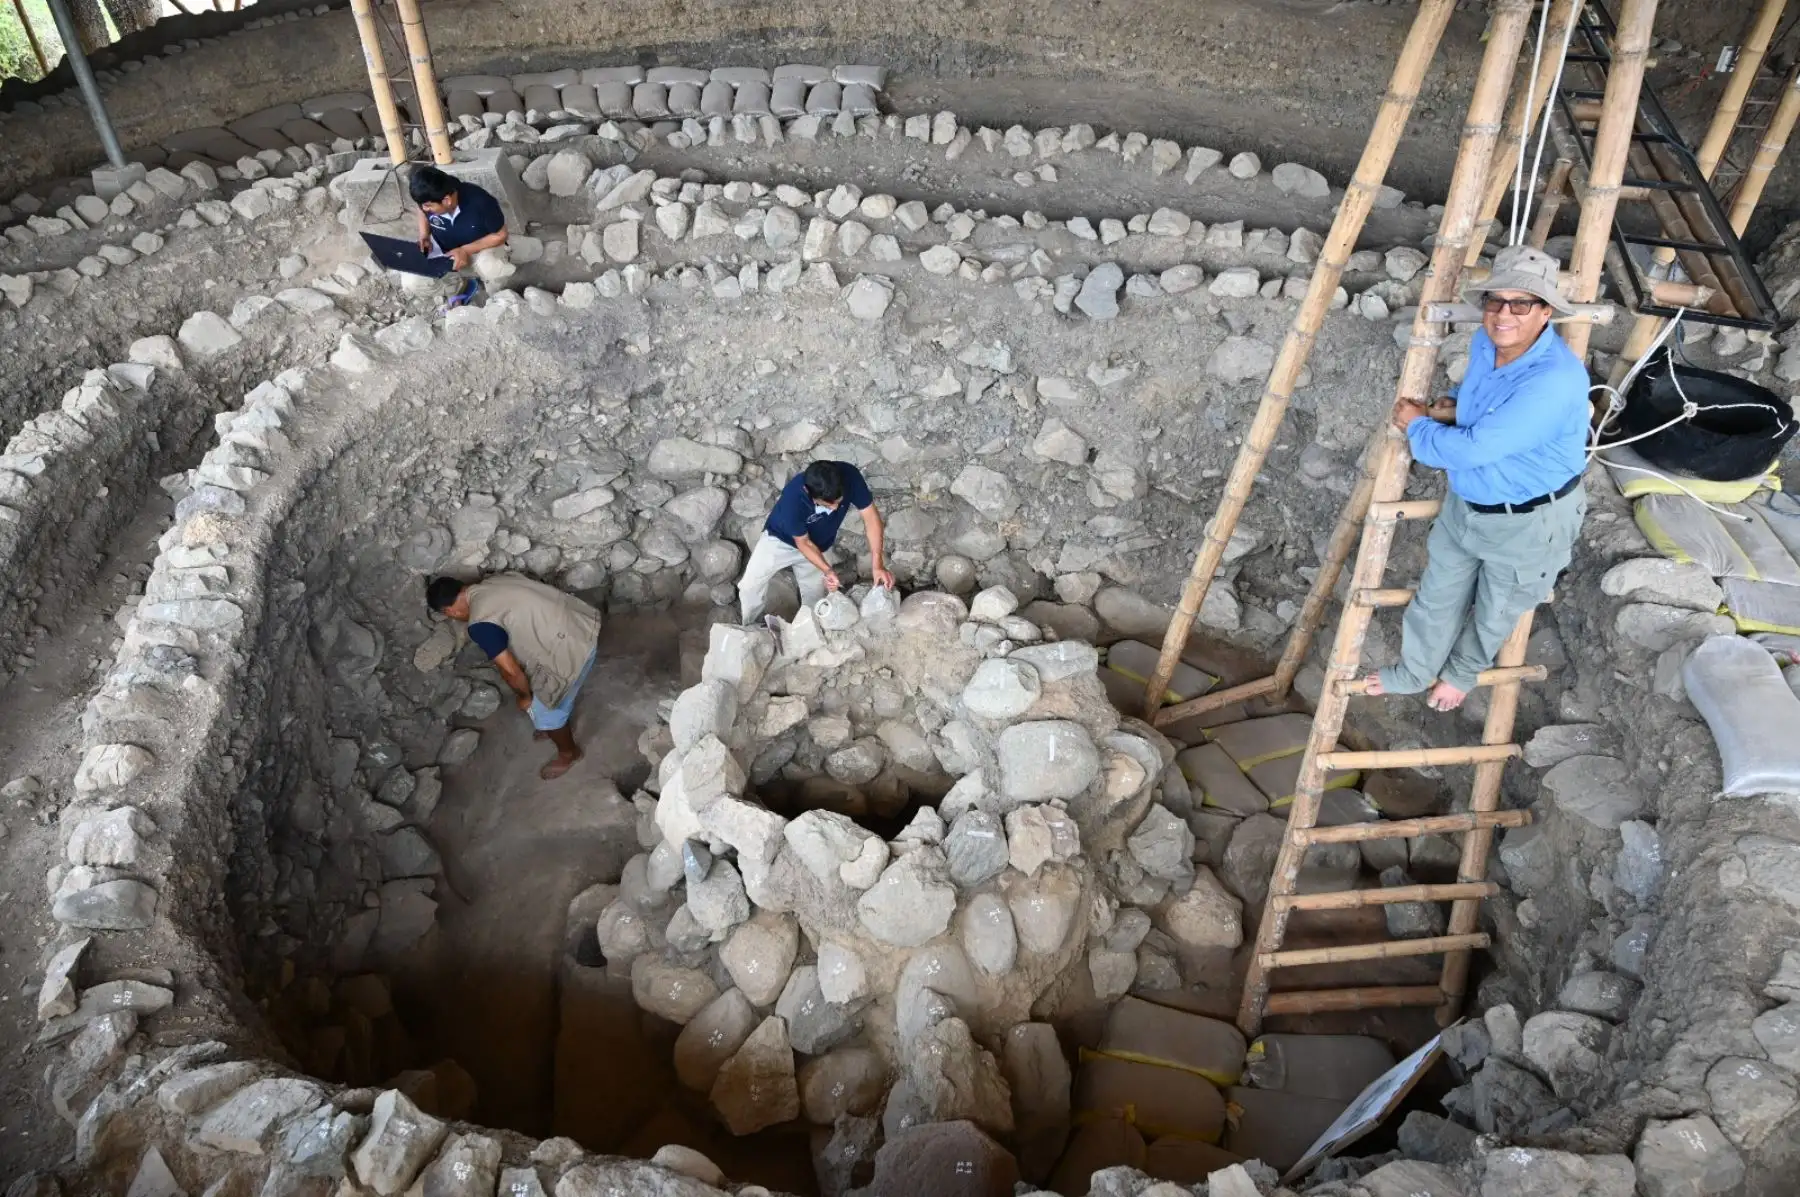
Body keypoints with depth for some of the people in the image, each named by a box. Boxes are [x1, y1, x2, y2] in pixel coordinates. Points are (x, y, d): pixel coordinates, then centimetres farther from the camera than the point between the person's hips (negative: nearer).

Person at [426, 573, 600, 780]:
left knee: (545, 709, 16)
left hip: (573, 648, -9)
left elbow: (511, 670, -14)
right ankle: (557, 728, 57)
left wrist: (525, 697, 6)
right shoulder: (495, 580, 9)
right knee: (548, 691, 33)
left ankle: (568, 753, 39)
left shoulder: (479, 625, -17)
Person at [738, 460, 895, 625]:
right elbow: (803, 542, -24)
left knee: (815, 598, 8)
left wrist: (877, 565, -32)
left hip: (818, 546, 3)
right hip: (780, 539, -3)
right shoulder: (793, 498, -43)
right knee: (750, 587, -10)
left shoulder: (849, 476, -37)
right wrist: (828, 571, -36)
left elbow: (871, 516, -25)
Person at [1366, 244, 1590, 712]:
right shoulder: (1485, 344, -9)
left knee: (1495, 614, 21)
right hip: (1465, 504, 7)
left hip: (1529, 522, -7)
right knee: (1436, 597, 22)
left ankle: (1461, 674, 49)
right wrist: (1455, 407, -5)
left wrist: (1417, 425, -18)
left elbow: (1472, 448, -35)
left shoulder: (1555, 380, -36)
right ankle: (1412, 673, 46)